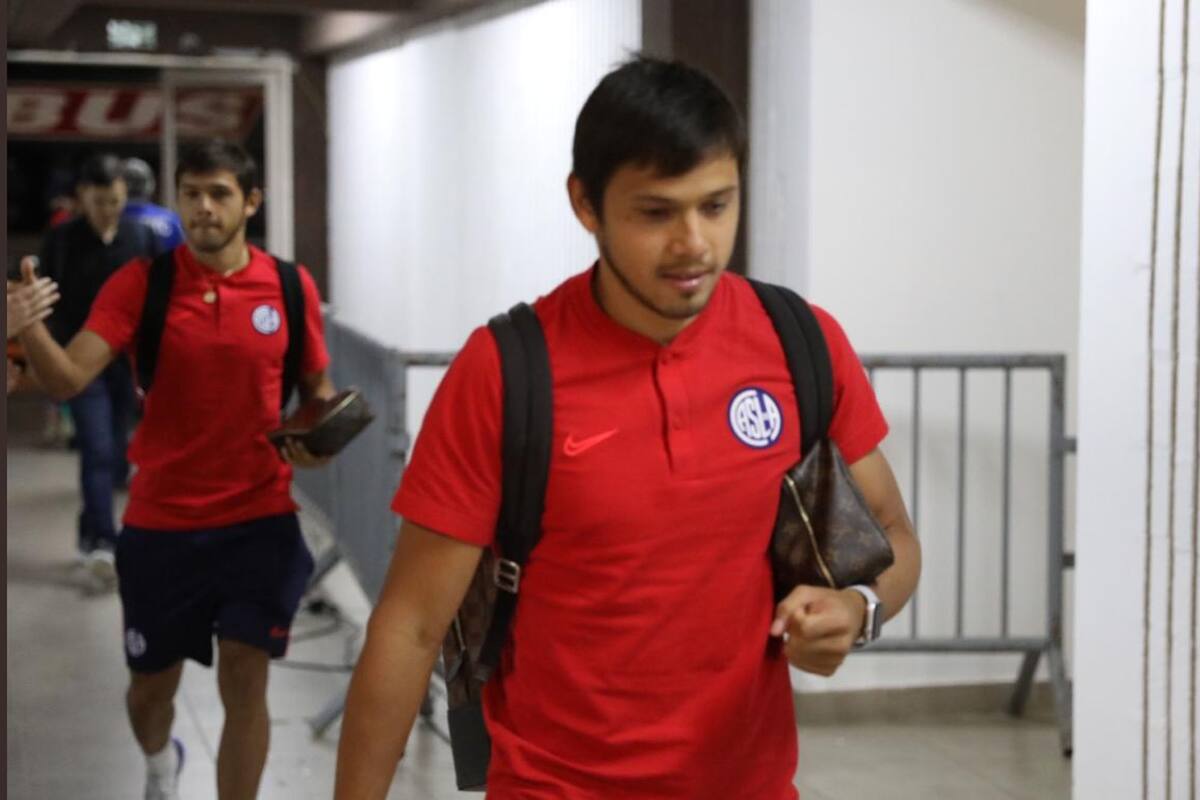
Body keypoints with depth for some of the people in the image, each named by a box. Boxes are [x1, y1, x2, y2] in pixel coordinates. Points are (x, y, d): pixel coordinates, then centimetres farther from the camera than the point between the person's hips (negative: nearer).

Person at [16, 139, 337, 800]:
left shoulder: (291, 286, -3)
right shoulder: (141, 282, -7)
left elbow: (317, 386, 12)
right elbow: (68, 378, -19)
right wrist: (29, 328, -39)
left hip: (259, 518, 0)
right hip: (160, 522, 0)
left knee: (243, 678, -7)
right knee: (151, 684, 16)